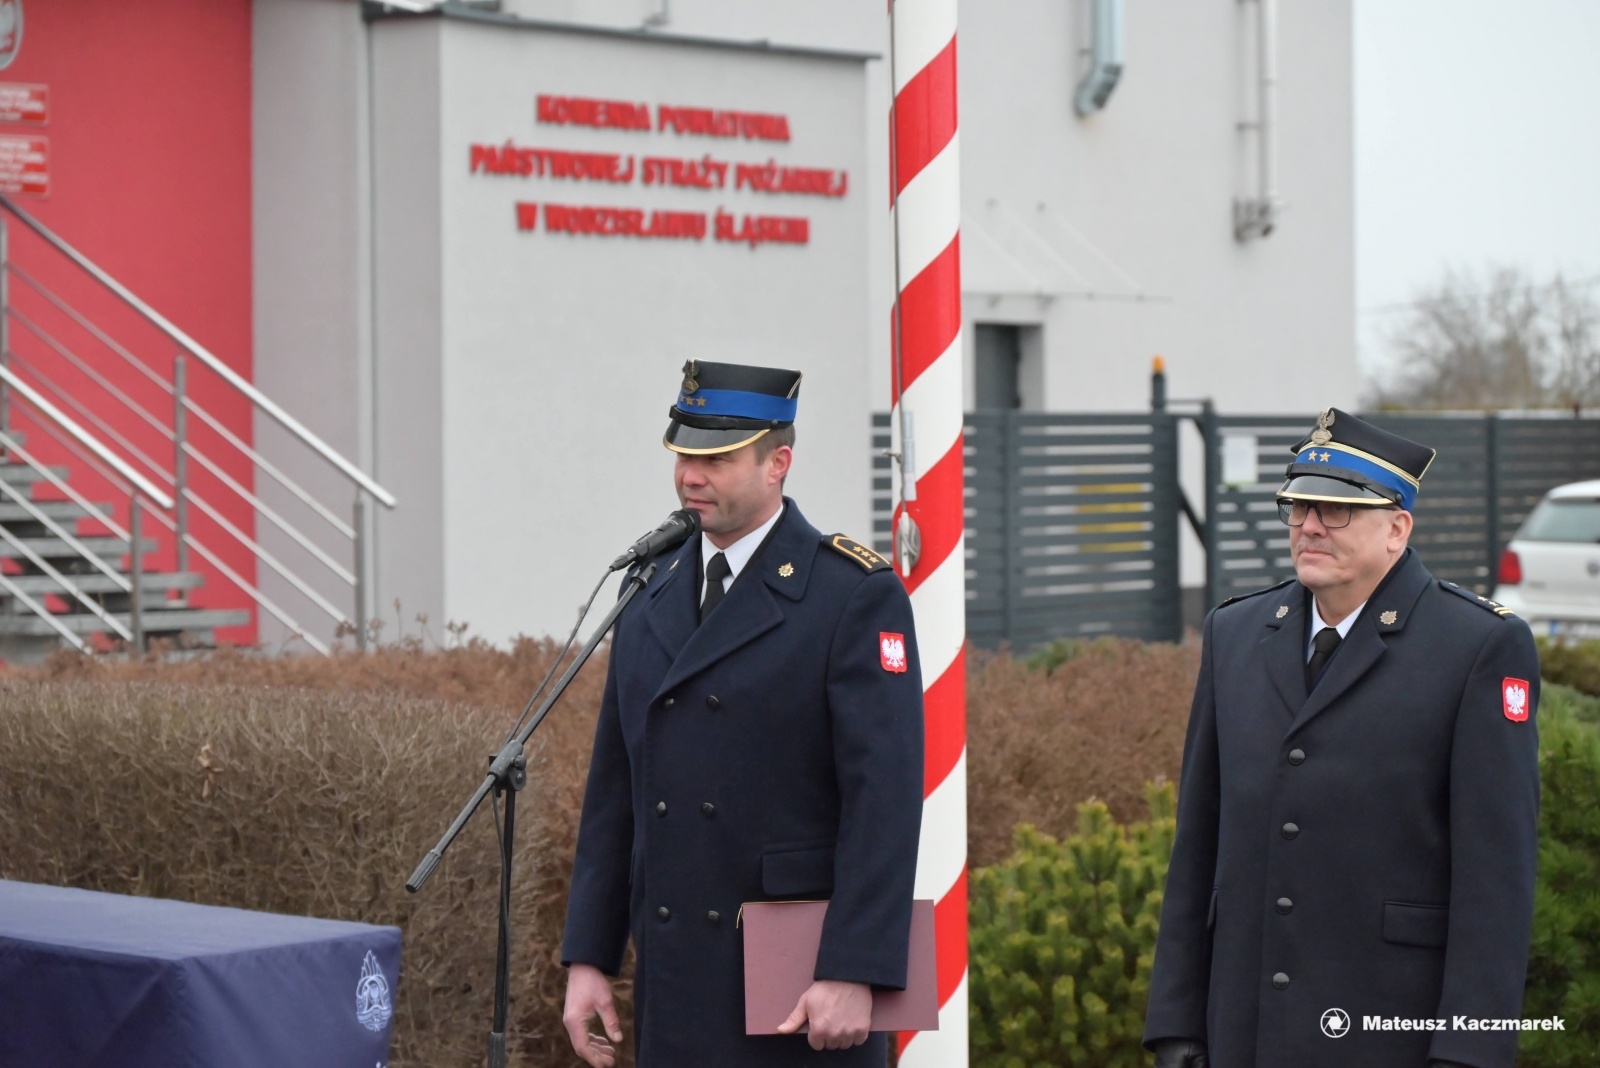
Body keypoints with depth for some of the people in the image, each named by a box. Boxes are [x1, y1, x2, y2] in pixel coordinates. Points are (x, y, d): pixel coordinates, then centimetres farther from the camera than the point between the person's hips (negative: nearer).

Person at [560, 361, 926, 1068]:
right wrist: (587, 957, 9)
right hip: (676, 983, 6)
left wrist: (853, 973, -20)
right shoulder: (654, 599, 13)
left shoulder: (857, 594, -7)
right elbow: (614, 790, 14)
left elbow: (884, 797, -14)